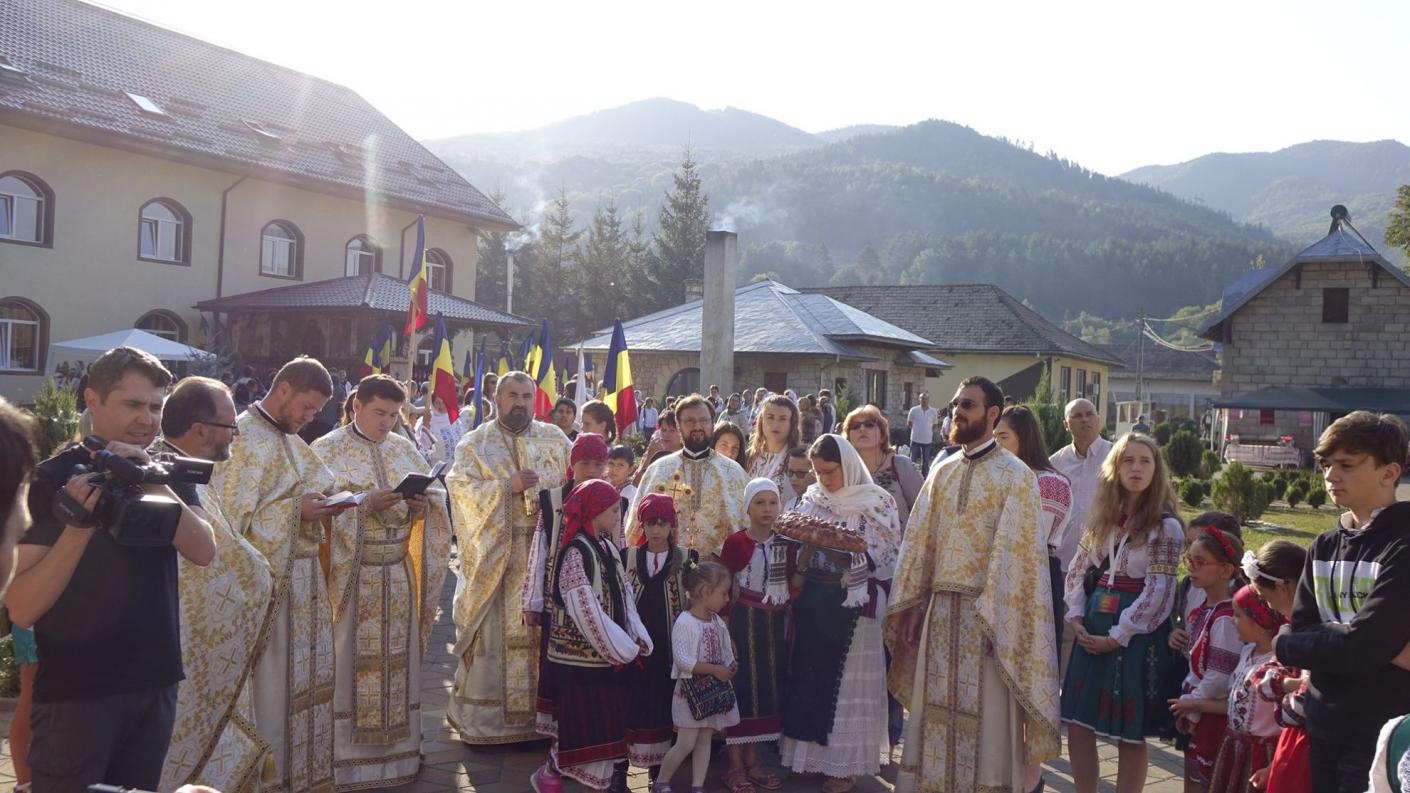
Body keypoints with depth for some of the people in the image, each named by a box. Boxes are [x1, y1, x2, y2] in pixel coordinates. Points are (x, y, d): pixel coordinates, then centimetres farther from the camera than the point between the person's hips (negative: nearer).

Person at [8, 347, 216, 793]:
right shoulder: (51, 480, -10)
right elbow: (21, 610, -17)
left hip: (156, 684, 5)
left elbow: (203, 552, -12)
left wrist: (155, 485, -25)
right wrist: (79, 526, -30)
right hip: (74, 692, -4)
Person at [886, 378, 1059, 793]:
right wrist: (910, 605, 4)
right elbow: (919, 539, 9)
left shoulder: (1015, 475, -6)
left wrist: (997, 619, -18)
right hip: (939, 607, 5)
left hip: (986, 611, -5)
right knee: (935, 710, 11)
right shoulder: (942, 471, 11)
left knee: (986, 717, 2)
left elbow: (1015, 551, -12)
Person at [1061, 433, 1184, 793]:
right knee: (1078, 724, 7)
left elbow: (1158, 592, -13)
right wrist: (1076, 617, -1)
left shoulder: (1166, 526, -8)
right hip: (1092, 627, 5)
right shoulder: (1103, 516, 9)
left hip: (1134, 635, -5)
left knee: (1130, 733, 4)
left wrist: (1118, 636, -14)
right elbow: (1078, 569, 12)